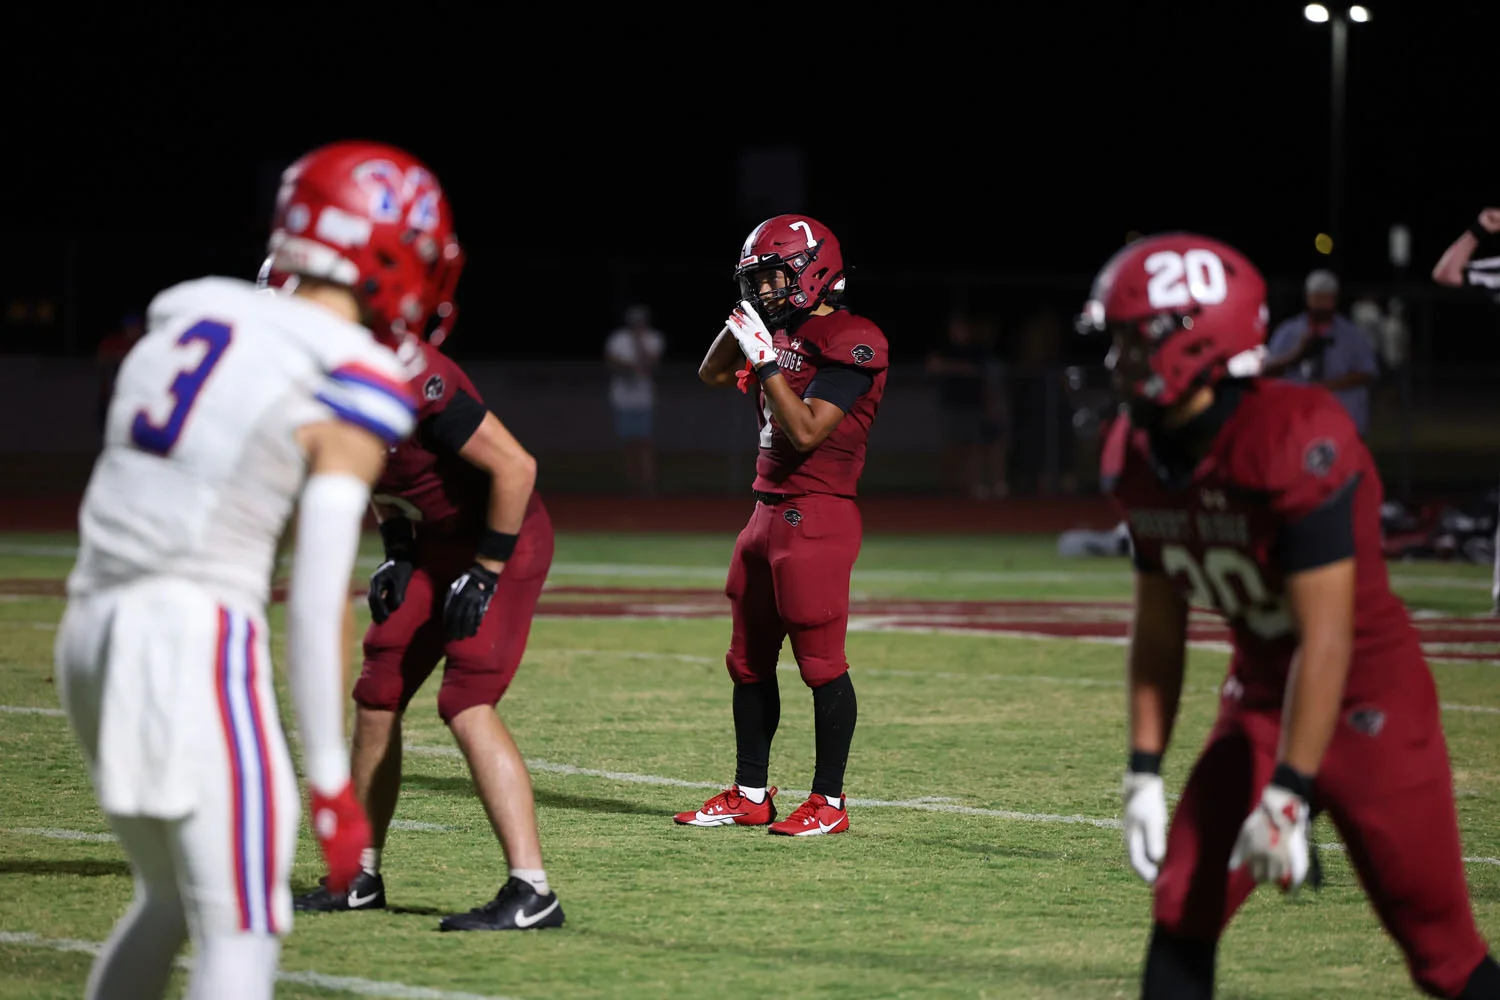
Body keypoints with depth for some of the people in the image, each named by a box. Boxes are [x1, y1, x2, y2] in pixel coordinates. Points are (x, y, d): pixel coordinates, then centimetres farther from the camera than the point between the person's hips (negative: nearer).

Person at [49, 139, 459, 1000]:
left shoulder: (184, 321, 14)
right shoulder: (355, 387, -7)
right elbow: (319, 597, -11)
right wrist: (330, 778, -9)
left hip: (94, 629, 8)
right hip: (199, 644, -7)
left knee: (170, 899, 24)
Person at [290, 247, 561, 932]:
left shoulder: (407, 379, -29)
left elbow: (514, 467, -26)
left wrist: (484, 574, -20)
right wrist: (398, 556, 9)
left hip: (501, 542, -9)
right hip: (434, 543, 9)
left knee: (467, 706, -18)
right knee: (376, 700, 11)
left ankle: (532, 892, -18)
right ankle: (361, 878, 23)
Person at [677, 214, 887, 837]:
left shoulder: (849, 343, -14)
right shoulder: (785, 334, 12)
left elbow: (806, 432, -21)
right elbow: (713, 375, 23)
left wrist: (765, 359, -21)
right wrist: (743, 317, 9)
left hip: (816, 518, -9)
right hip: (768, 513, 9)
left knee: (821, 662, -4)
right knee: (750, 661, 13)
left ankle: (829, 801, 3)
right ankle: (750, 795, 21)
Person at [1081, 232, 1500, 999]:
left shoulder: (1298, 441, -28)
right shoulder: (1139, 455, -4)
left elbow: (1325, 639, -27)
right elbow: (1159, 623, 7)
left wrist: (1288, 799, -26)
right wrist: (1144, 773, 5)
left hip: (1367, 707, -7)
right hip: (1261, 698, 7)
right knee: (1183, 910, -3)